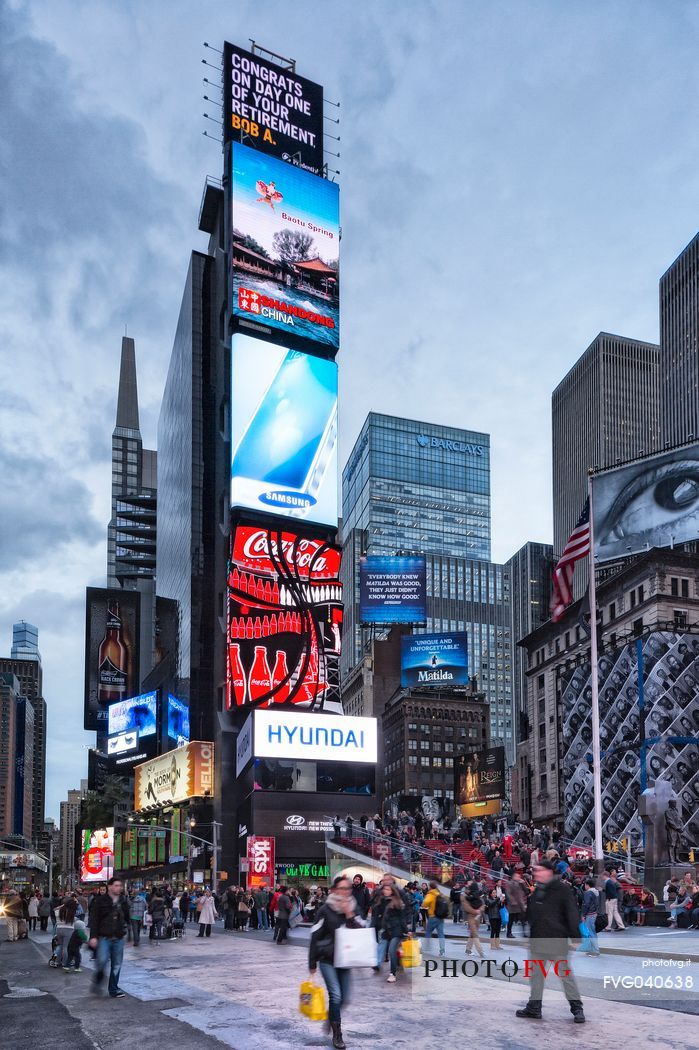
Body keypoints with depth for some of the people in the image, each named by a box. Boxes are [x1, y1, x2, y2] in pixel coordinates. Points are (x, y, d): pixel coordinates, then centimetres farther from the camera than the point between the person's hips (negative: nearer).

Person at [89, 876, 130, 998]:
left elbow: (127, 918, 28)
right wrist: (93, 936, -15)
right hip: (104, 937, -5)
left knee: (116, 965, 6)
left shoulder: (122, 902, 11)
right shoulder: (100, 901, -4)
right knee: (102, 960, -19)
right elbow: (94, 919, -8)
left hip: (119, 938, 5)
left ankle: (114, 989, 16)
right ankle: (98, 979, 10)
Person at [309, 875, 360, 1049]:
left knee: (344, 997, 7)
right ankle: (337, 1034, 1)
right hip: (327, 959, -5)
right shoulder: (326, 910, -11)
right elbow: (315, 937, -9)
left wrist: (350, 916, -15)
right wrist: (312, 964, -9)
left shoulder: (352, 909, 4)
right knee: (336, 995, -13)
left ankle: (331, 1019, 35)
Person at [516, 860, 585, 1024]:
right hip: (537, 940, 7)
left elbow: (571, 914, -13)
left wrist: (575, 936, -17)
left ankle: (577, 1008, 7)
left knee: (565, 974, -2)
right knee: (536, 974, 12)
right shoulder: (536, 891, 11)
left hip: (557, 940, -7)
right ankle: (534, 1007, 22)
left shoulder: (562, 890, -10)